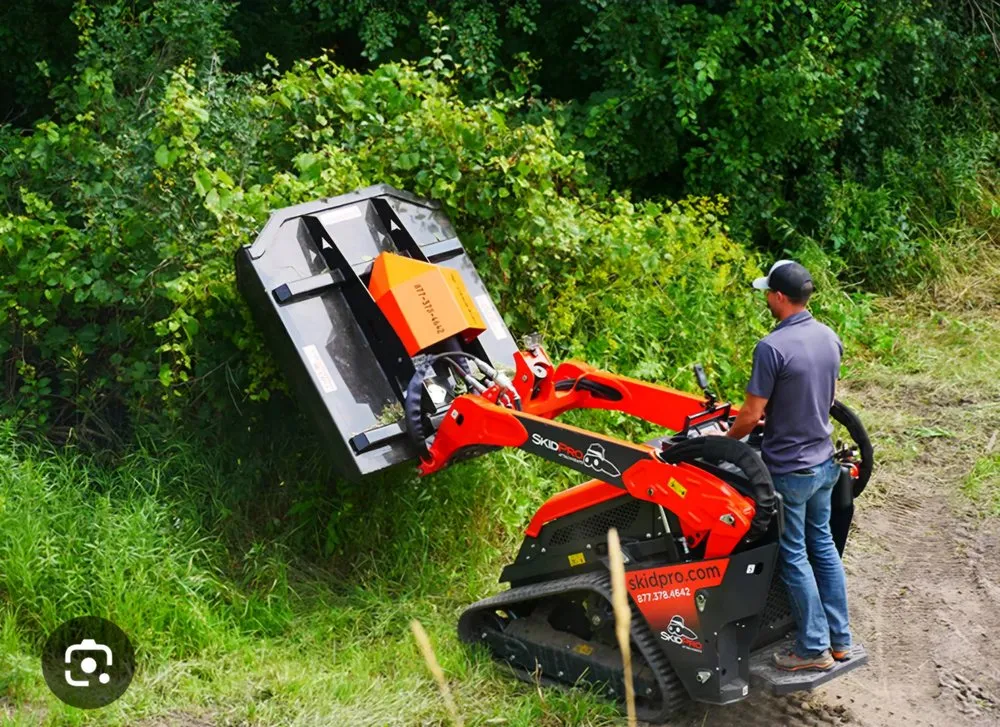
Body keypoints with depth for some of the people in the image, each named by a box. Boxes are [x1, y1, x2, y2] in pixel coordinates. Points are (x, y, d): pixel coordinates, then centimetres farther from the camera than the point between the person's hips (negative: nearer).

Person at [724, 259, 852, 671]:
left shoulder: (772, 347, -23)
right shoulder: (829, 338, 1)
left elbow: (751, 415, -20)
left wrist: (725, 440, -1)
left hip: (788, 470, -7)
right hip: (823, 462, 7)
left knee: (794, 557, 5)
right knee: (823, 546, 17)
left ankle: (814, 648, 12)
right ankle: (839, 638, 25)